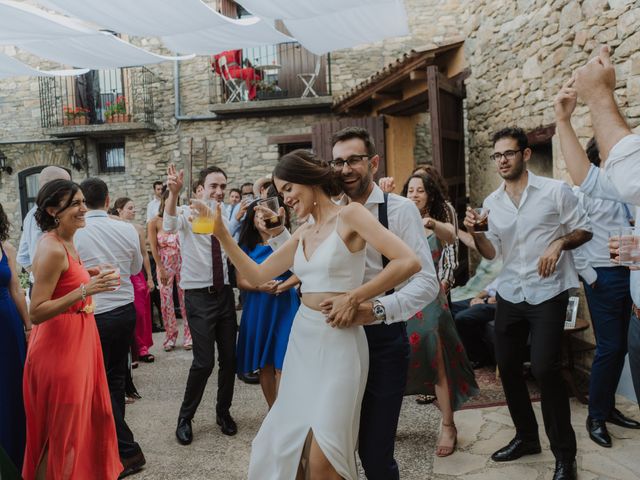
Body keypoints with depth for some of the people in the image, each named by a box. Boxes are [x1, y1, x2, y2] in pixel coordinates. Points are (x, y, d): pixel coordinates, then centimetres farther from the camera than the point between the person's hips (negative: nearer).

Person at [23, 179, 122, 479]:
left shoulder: (66, 242, 7)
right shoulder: (51, 248, -21)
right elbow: (35, 313, -24)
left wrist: (87, 277, 9)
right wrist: (84, 291, -31)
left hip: (78, 340, 9)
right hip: (60, 345, -9)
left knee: (83, 417, 22)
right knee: (63, 428, 6)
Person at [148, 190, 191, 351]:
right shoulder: (154, 222, -3)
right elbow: (154, 248, -5)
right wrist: (161, 268, -7)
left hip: (181, 262, 1)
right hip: (164, 264, -1)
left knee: (185, 298, 3)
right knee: (166, 300, 5)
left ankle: (188, 336, 14)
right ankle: (170, 336, 20)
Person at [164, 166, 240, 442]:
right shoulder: (188, 214, -8)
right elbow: (169, 226, -33)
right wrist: (173, 194, -50)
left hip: (224, 293, 5)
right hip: (199, 296, -5)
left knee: (229, 358, 11)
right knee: (204, 361, -7)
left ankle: (223, 413, 32)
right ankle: (185, 418, 16)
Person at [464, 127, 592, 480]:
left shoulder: (555, 191, -7)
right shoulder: (491, 203, 5)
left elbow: (584, 229, 0)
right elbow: (492, 252, 8)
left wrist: (559, 243, -19)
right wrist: (474, 233, -11)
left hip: (547, 293, -5)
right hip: (509, 295, 5)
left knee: (544, 369, -12)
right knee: (507, 366, 9)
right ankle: (526, 436, 29)